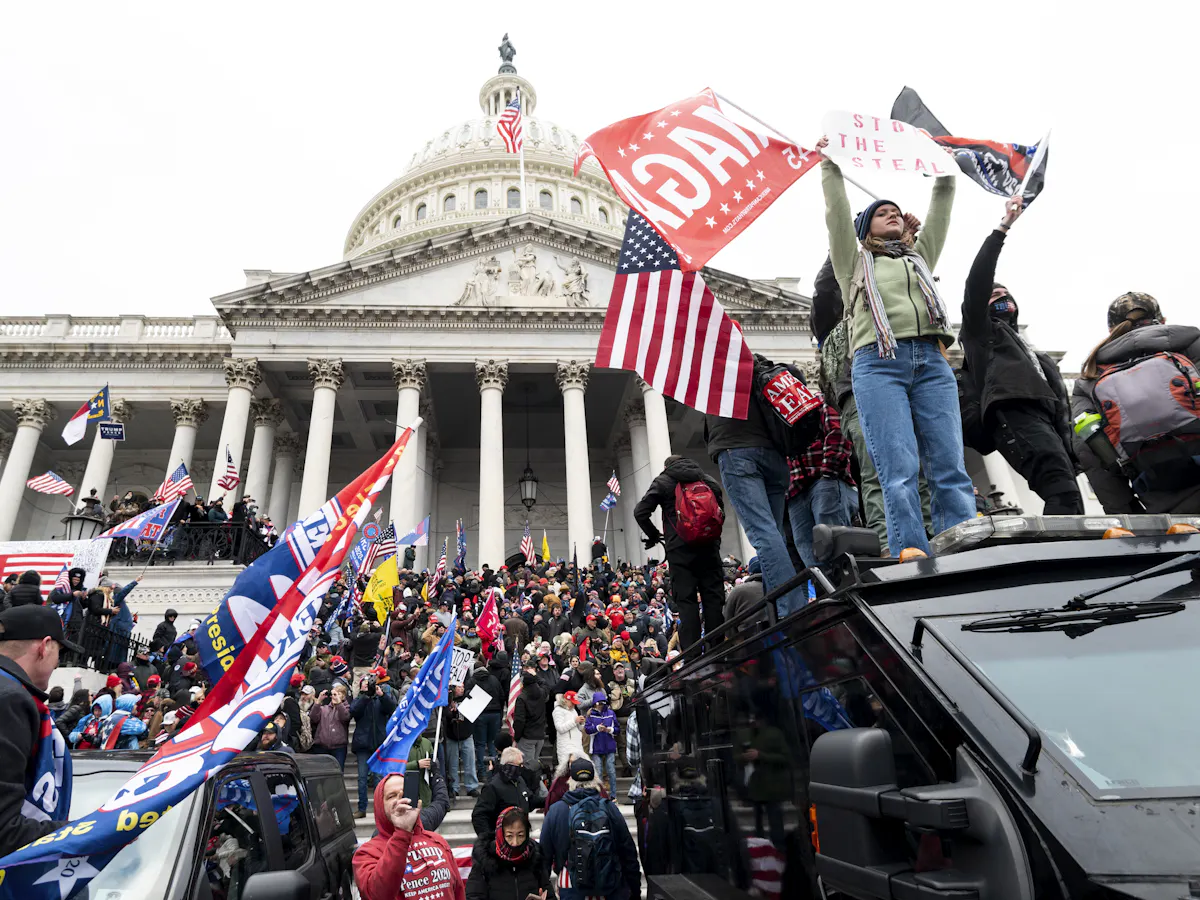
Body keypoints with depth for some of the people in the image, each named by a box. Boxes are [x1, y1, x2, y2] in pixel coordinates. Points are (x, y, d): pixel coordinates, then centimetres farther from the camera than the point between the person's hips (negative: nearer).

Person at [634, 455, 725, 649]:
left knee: (686, 601, -3)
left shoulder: (663, 481, 5)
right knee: (714, 599, 5)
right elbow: (720, 511, 20)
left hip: (680, 547, -3)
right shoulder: (708, 479, 17)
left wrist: (654, 535, 9)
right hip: (709, 545, 3)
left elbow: (640, 512, -3)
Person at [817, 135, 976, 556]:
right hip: (878, 363, -4)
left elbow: (940, 211, 32)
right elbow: (837, 213, 16)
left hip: (932, 362, 4)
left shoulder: (920, 257, 35)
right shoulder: (854, 262, 25)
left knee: (950, 470, -9)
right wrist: (830, 166, 19)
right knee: (900, 472, -17)